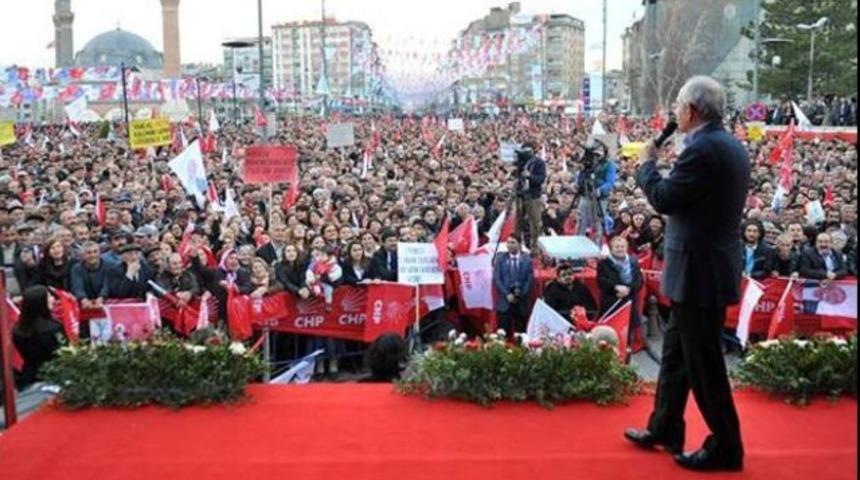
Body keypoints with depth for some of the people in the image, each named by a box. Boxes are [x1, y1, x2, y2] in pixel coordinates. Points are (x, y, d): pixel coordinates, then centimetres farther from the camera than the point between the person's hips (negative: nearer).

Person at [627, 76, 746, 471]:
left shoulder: (703, 149, -20)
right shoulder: (730, 146, 12)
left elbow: (663, 199, -18)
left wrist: (647, 163, -3)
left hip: (699, 271, -10)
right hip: (709, 265, 10)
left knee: (702, 362, 0)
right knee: (675, 350, 19)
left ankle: (725, 447, 12)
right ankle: (663, 429, 31)